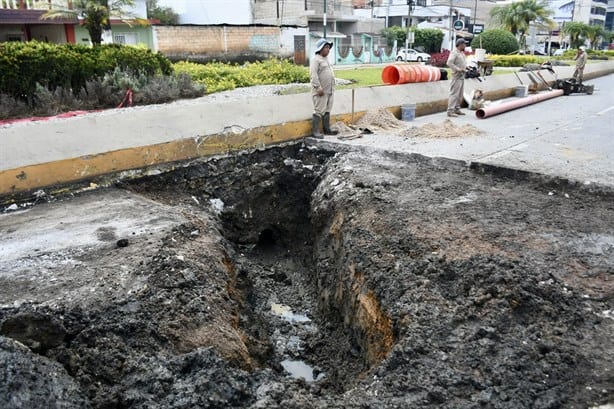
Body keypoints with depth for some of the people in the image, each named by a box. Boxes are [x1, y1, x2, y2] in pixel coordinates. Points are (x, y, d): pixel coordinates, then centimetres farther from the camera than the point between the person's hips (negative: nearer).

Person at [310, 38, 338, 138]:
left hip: (329, 91, 9)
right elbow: (313, 74, -19)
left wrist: (333, 87, 21)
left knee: (327, 111, 14)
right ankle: (315, 131, -3)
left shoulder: (326, 59, 20)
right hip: (321, 91, -9)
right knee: (319, 111, -8)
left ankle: (327, 129, 22)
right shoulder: (315, 59, -10)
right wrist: (318, 87, -24)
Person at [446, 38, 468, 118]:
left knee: (460, 94, 13)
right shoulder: (454, 52, -13)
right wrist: (458, 69, -23)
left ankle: (457, 109, 20)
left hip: (462, 76, 10)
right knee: (454, 94, -11)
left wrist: (466, 67, 9)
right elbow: (449, 63, -24)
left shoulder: (462, 53, 17)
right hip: (457, 76, -10)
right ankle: (450, 111, -12)